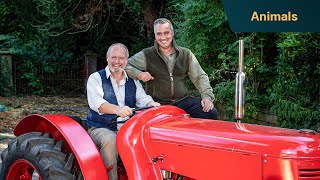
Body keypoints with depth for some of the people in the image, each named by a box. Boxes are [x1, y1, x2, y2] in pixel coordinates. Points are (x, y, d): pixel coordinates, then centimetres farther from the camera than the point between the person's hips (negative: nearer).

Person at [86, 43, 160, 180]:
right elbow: (96, 102, -17)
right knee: (110, 141, -36)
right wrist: (117, 109, -37)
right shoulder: (96, 78, 1)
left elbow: (143, 98, 5)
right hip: (101, 129, -4)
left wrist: (151, 104, -22)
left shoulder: (133, 81, 17)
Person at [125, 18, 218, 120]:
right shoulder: (146, 55, 3)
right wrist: (139, 74, -18)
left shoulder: (186, 54, 11)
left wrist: (207, 96, -4)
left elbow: (200, 77, 11)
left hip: (183, 101, 2)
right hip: (157, 105, -2)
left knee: (211, 113, -15)